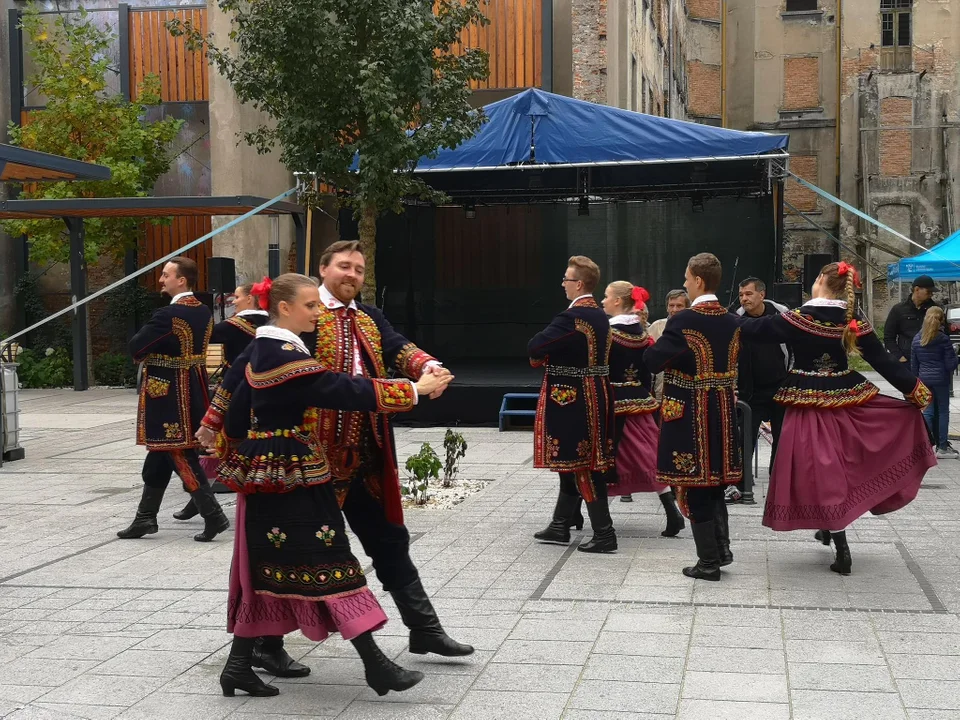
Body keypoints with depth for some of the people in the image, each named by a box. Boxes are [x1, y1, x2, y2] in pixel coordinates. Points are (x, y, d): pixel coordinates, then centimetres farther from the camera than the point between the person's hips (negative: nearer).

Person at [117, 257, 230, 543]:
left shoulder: (168, 315, -20)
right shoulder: (204, 312, 7)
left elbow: (135, 348, -19)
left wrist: (150, 349, 1)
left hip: (168, 395, -9)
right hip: (194, 390, 9)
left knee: (181, 457, -2)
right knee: (160, 456, 15)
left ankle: (213, 516, -3)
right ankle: (145, 518, 22)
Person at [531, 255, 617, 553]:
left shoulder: (572, 317, -19)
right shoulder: (599, 315, 10)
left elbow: (534, 347, -25)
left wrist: (542, 354, -2)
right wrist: (549, 356, 7)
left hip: (572, 399, -9)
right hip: (594, 396, 9)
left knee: (581, 465, -4)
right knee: (576, 462, 15)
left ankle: (604, 534, -2)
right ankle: (561, 525, 26)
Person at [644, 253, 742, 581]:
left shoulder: (683, 321, -17)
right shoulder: (732, 321, 3)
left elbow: (653, 361, -19)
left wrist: (655, 344, 1)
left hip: (690, 412, -6)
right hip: (723, 410, 6)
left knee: (695, 485, 2)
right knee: (715, 481, 20)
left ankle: (708, 561, 7)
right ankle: (722, 548, 23)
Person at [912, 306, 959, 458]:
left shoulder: (916, 339, 3)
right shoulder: (943, 339, -11)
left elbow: (913, 364, 9)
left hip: (924, 379, 4)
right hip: (941, 379, -4)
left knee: (927, 412, 8)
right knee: (943, 411, 6)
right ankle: (942, 447, 8)